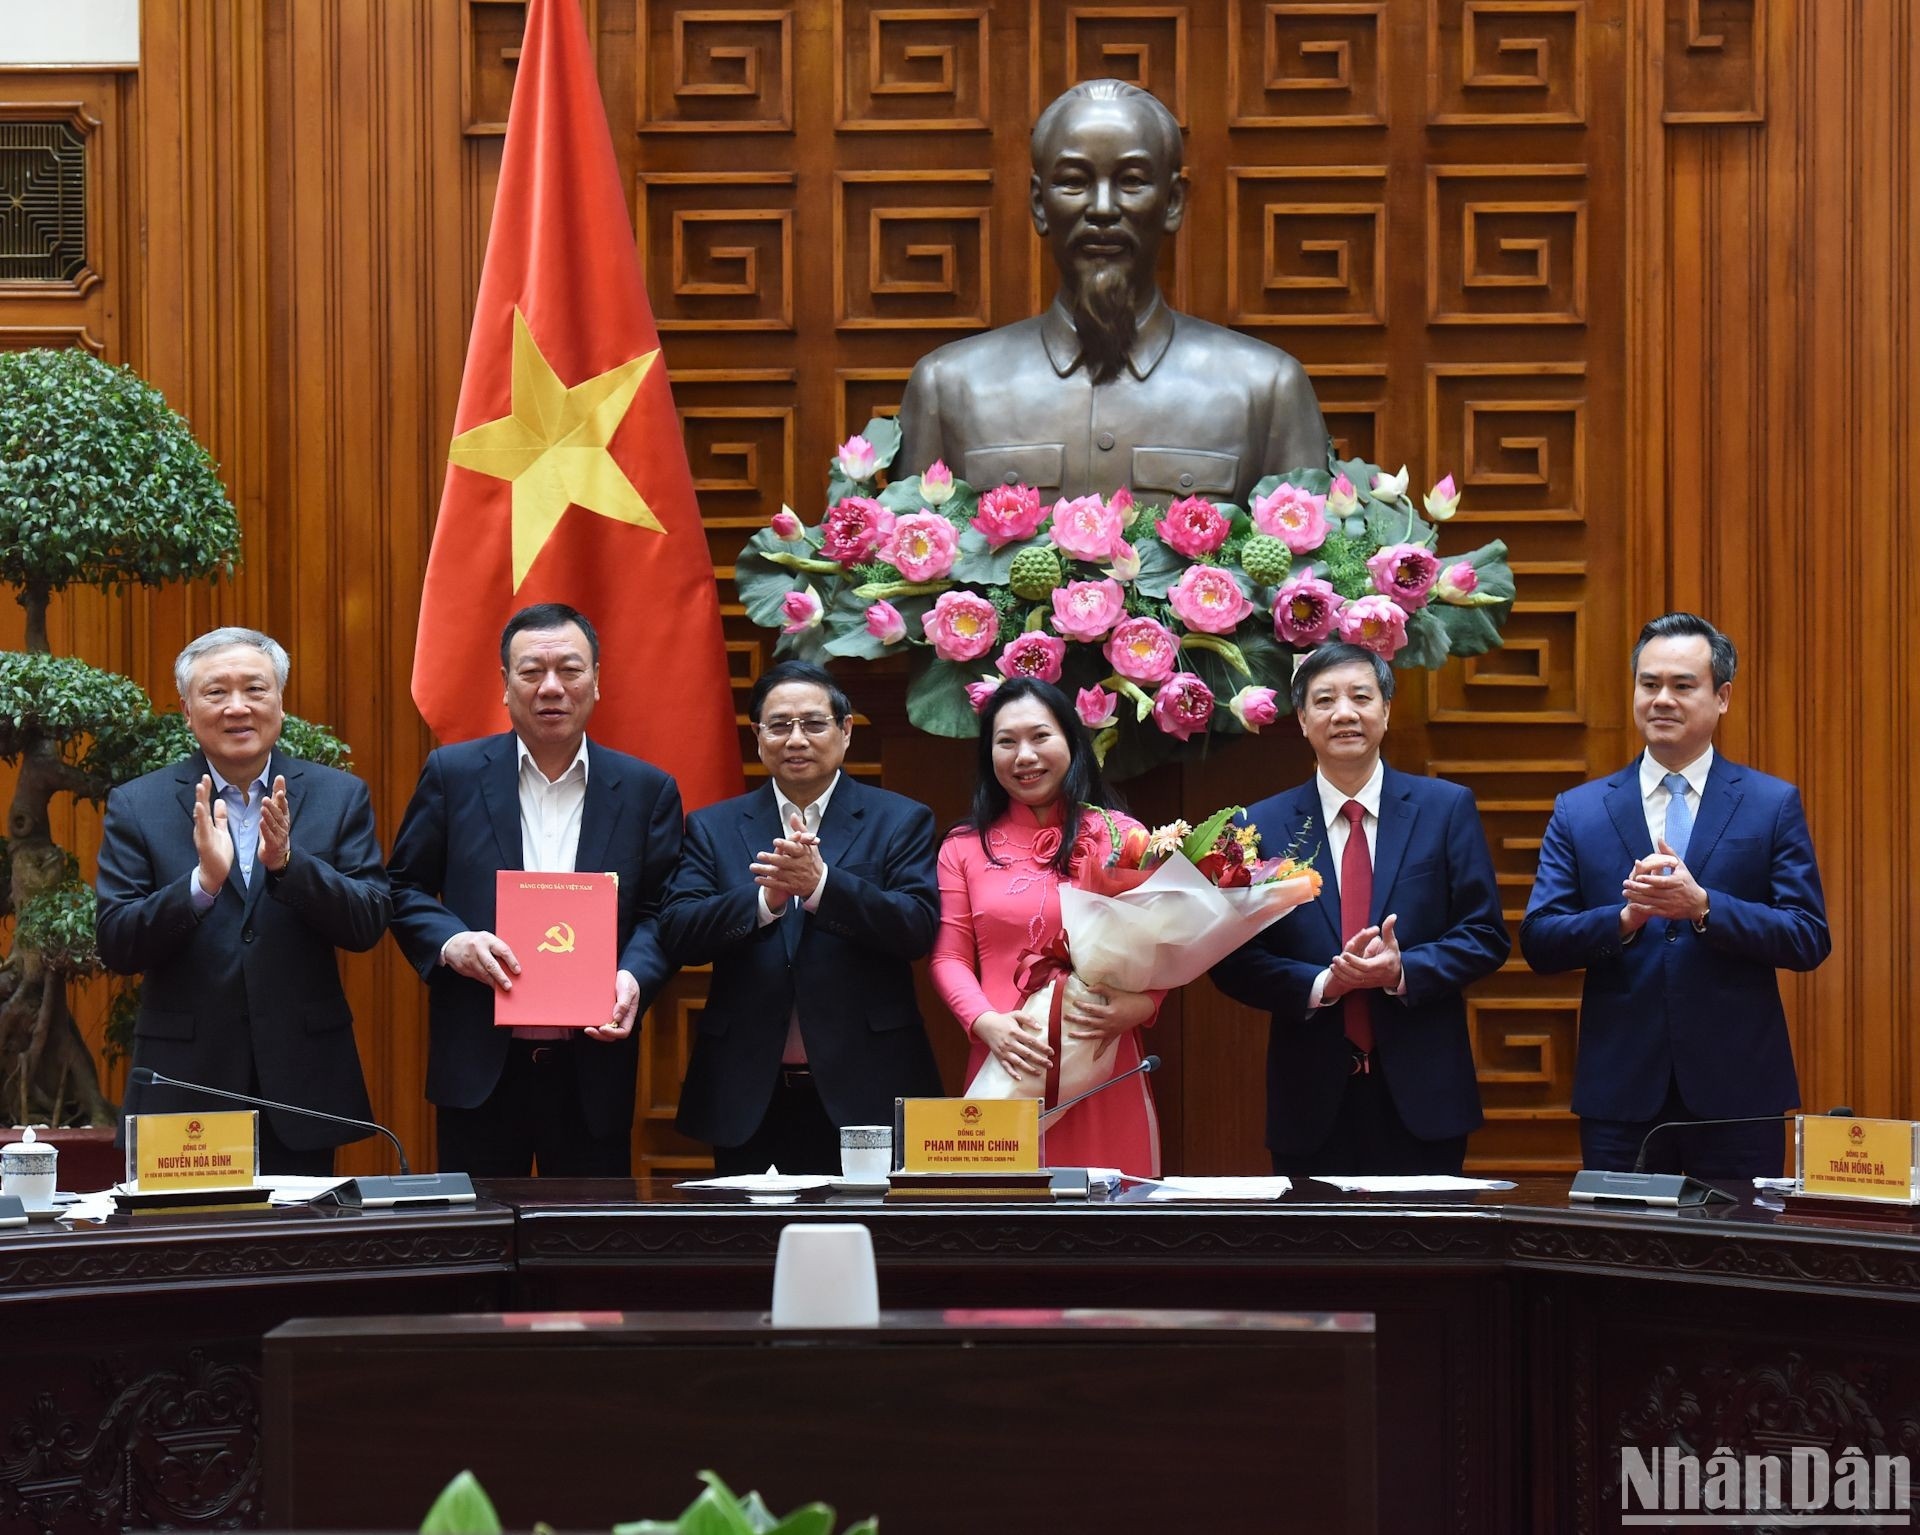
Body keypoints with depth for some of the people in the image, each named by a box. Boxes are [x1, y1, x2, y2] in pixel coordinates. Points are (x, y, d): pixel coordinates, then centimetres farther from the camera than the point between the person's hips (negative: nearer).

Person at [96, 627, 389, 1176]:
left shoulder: (339, 796, 5)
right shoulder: (137, 806, 3)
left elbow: (368, 925, -4)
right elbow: (116, 947, -5)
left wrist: (286, 862, -20)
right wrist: (203, 881, -21)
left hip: (302, 1089, 1)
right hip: (185, 1085, -1)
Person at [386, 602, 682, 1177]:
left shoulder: (646, 790, 6)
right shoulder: (453, 774, 4)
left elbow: (662, 912, 4)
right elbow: (403, 887, 7)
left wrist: (634, 977, -16)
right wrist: (450, 942, -13)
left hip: (594, 1067, 1)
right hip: (479, 1064, -1)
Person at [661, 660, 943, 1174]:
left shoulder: (900, 820, 5)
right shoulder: (713, 827, 10)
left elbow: (919, 929, -9)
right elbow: (676, 934, -2)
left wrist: (820, 884, -23)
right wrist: (766, 899, -20)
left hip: (864, 1093, -1)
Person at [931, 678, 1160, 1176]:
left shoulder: (1121, 836, 6)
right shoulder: (964, 848, 11)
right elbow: (950, 957, 8)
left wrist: (1139, 1005, -14)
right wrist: (987, 1023, -10)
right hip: (1006, 1069, 1)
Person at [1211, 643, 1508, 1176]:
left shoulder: (1447, 808, 4)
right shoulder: (1261, 827, 4)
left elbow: (1486, 936, 1)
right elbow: (1232, 961, 2)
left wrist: (1402, 971, -16)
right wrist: (1320, 985, -15)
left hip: (1422, 1096, 0)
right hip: (1312, 1102, 0)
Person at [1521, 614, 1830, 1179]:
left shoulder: (1774, 805, 4)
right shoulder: (1578, 811, 7)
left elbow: (1810, 940, -3)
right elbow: (1538, 943, 1)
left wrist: (1703, 905, -17)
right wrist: (1625, 917, -17)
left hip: (1737, 1092, -1)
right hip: (1620, 1093, 1)